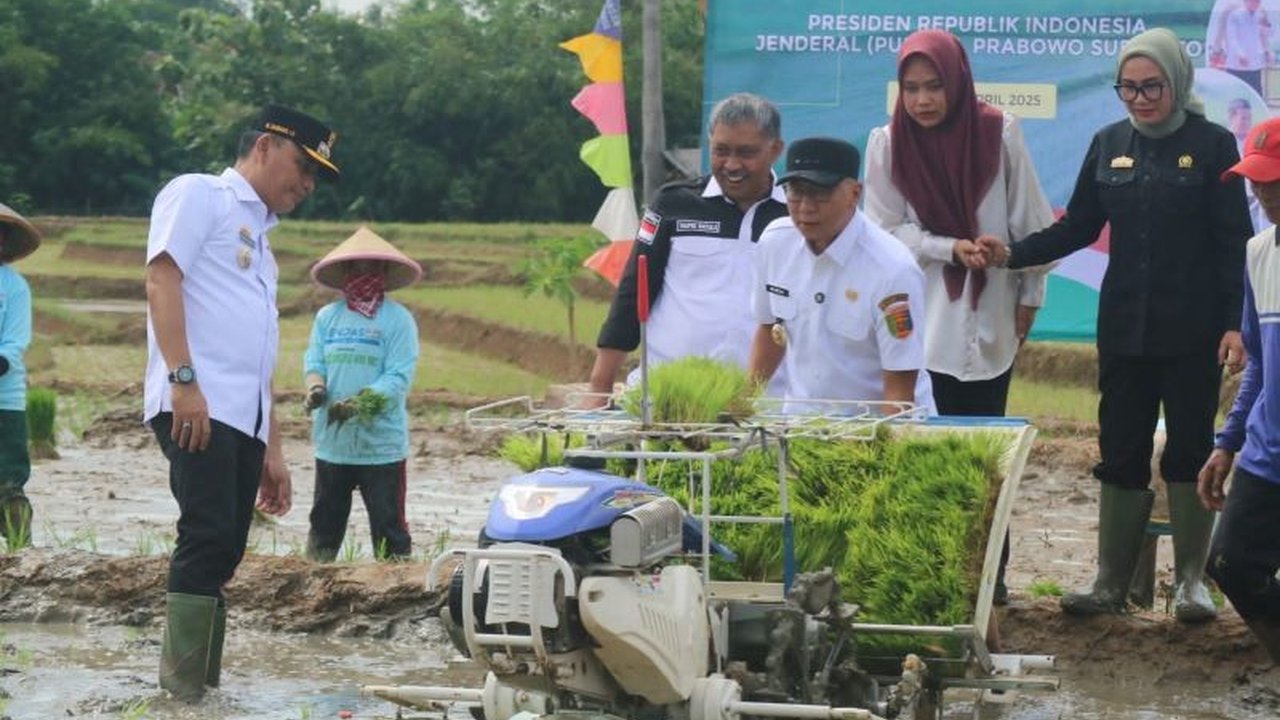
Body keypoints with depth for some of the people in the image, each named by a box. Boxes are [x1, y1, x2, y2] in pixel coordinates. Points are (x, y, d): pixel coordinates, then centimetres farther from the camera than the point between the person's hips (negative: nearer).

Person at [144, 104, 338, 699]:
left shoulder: (260, 239, 28)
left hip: (243, 418, 9)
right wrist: (184, 379, -22)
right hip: (196, 406, -9)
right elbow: (161, 278, -11)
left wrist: (273, 449, 25)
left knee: (221, 552, 4)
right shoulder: (199, 194, 4)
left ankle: (200, 692, 4)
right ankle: (186, 694, -18)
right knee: (208, 539, -18)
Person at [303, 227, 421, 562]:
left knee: (389, 527, -1)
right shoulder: (327, 317, 10)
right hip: (332, 442, 4)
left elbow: (399, 378, -12)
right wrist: (315, 387, -17)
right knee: (325, 522, 12)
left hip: (381, 443, -4)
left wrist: (358, 403, -26)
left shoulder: (398, 319, -5)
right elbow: (313, 362, 7)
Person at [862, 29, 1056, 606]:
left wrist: (1029, 297, 5)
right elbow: (886, 232, -1)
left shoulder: (999, 134, -5)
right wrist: (951, 248, -14)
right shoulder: (888, 143, -3)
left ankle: (988, 570, 11)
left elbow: (1029, 222, 3)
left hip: (989, 320, 0)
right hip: (921, 323, 0)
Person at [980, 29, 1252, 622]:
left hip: (1192, 333, -3)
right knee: (1120, 455, 6)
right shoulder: (1109, 145, 6)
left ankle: (1190, 581, 13)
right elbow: (1078, 228, 9)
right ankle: (1110, 584, 11)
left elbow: (1234, 243, -5)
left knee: (1190, 452, 3)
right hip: (1124, 329, 3)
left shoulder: (1212, 145, -4)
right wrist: (1012, 255, -6)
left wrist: (1235, 324, -13)